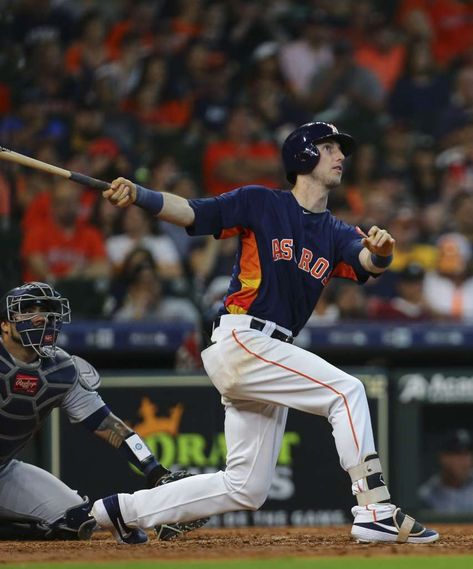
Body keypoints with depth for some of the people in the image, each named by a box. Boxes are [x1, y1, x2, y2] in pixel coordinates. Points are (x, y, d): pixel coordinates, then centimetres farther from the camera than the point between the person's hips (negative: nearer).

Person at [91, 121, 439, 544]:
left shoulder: (336, 235, 14)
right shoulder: (262, 204, 1)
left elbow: (367, 263, -6)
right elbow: (190, 212, -6)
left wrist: (380, 252, -31)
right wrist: (137, 195, -24)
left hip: (269, 355, 8)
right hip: (241, 340, -8)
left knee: (247, 489, 8)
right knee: (346, 390, -19)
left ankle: (119, 510, 16)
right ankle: (375, 511, -22)